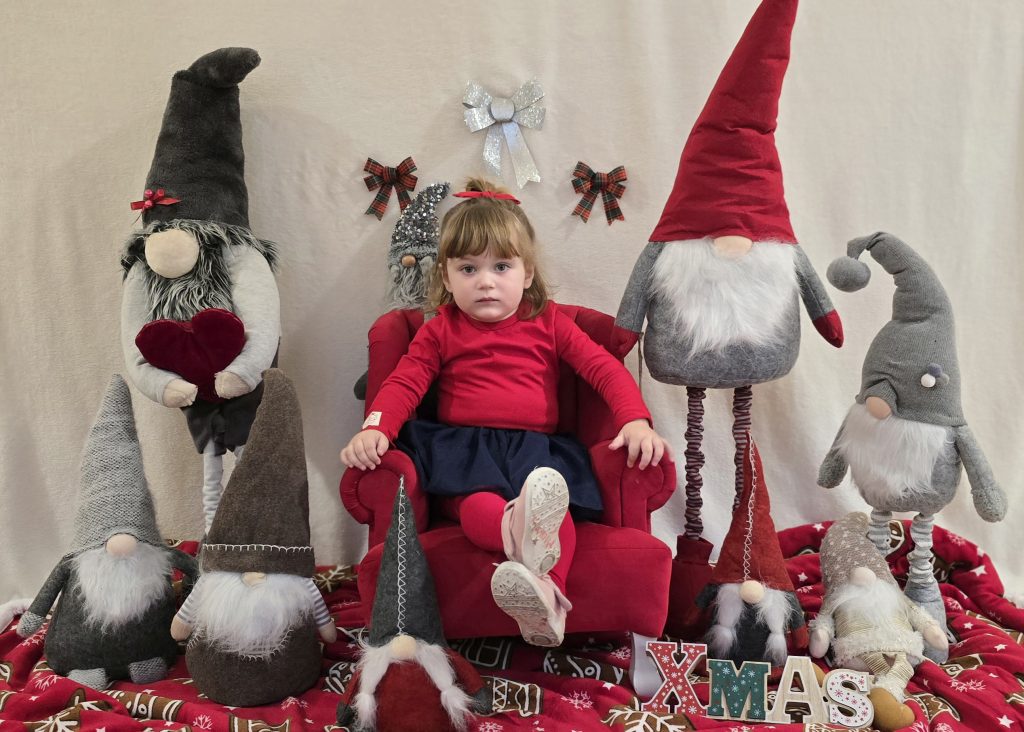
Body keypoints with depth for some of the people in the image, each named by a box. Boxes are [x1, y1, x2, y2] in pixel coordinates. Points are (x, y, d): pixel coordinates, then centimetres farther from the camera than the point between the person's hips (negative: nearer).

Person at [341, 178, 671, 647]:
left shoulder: (548, 324, 16)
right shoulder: (440, 331, 17)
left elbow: (604, 368, 9)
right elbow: (405, 381, 4)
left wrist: (636, 421, -11)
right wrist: (374, 428, -18)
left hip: (535, 449, 0)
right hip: (464, 446, 0)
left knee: (555, 506, -33)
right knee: (476, 504, -36)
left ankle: (545, 599, -56)